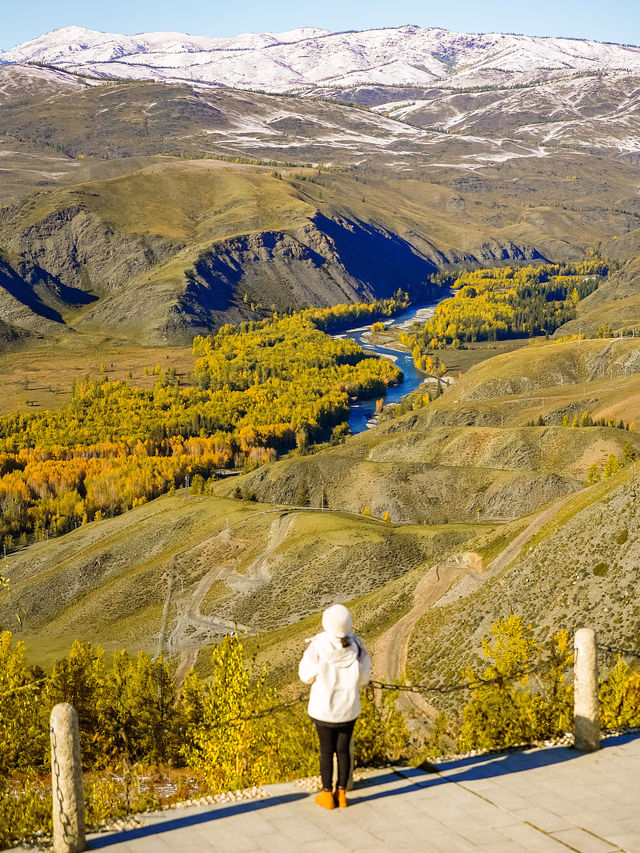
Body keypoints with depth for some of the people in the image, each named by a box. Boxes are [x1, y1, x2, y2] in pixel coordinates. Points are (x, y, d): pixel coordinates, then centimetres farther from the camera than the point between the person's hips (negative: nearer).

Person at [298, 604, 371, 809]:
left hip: (324, 707, -2)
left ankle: (327, 795, 21)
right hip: (349, 707, 2)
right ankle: (341, 794, 23)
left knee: (326, 750, 12)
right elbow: (363, 677, -3)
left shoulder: (318, 646, -21)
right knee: (343, 749, 15)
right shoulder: (355, 644, -13)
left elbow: (306, 675, -7)